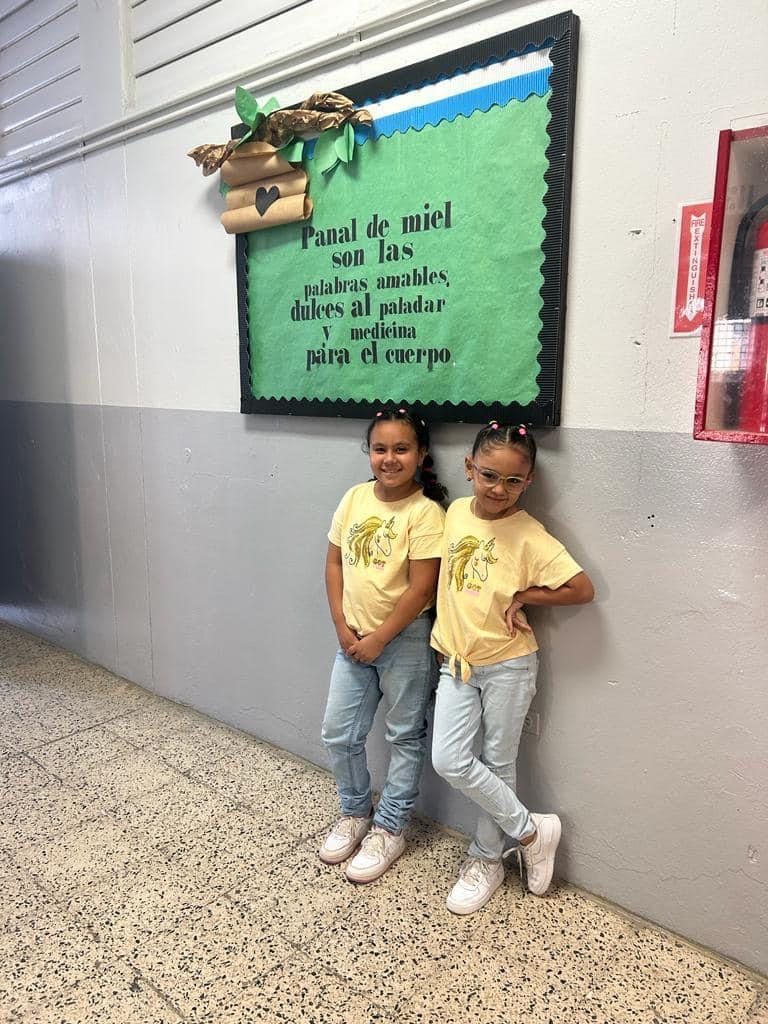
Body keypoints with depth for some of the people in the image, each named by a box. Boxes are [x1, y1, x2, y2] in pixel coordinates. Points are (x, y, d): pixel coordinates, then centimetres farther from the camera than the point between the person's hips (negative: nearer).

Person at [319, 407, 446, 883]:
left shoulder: (426, 513, -17)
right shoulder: (354, 498, 0)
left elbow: (421, 588, -18)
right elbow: (335, 563, 4)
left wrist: (379, 639, -14)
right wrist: (343, 627, -3)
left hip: (405, 641, -5)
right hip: (354, 637, 6)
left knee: (406, 737, 12)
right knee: (338, 733, 13)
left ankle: (390, 828, 30)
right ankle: (356, 812, 37)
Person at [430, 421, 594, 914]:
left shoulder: (529, 536, -17)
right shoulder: (456, 511, -1)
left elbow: (583, 589, -17)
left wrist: (521, 597, -15)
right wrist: (444, 637, 9)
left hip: (508, 665, -5)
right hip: (456, 660, 5)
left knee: (498, 765, 10)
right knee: (449, 762, 1)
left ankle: (487, 859, 32)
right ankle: (531, 830, 21)